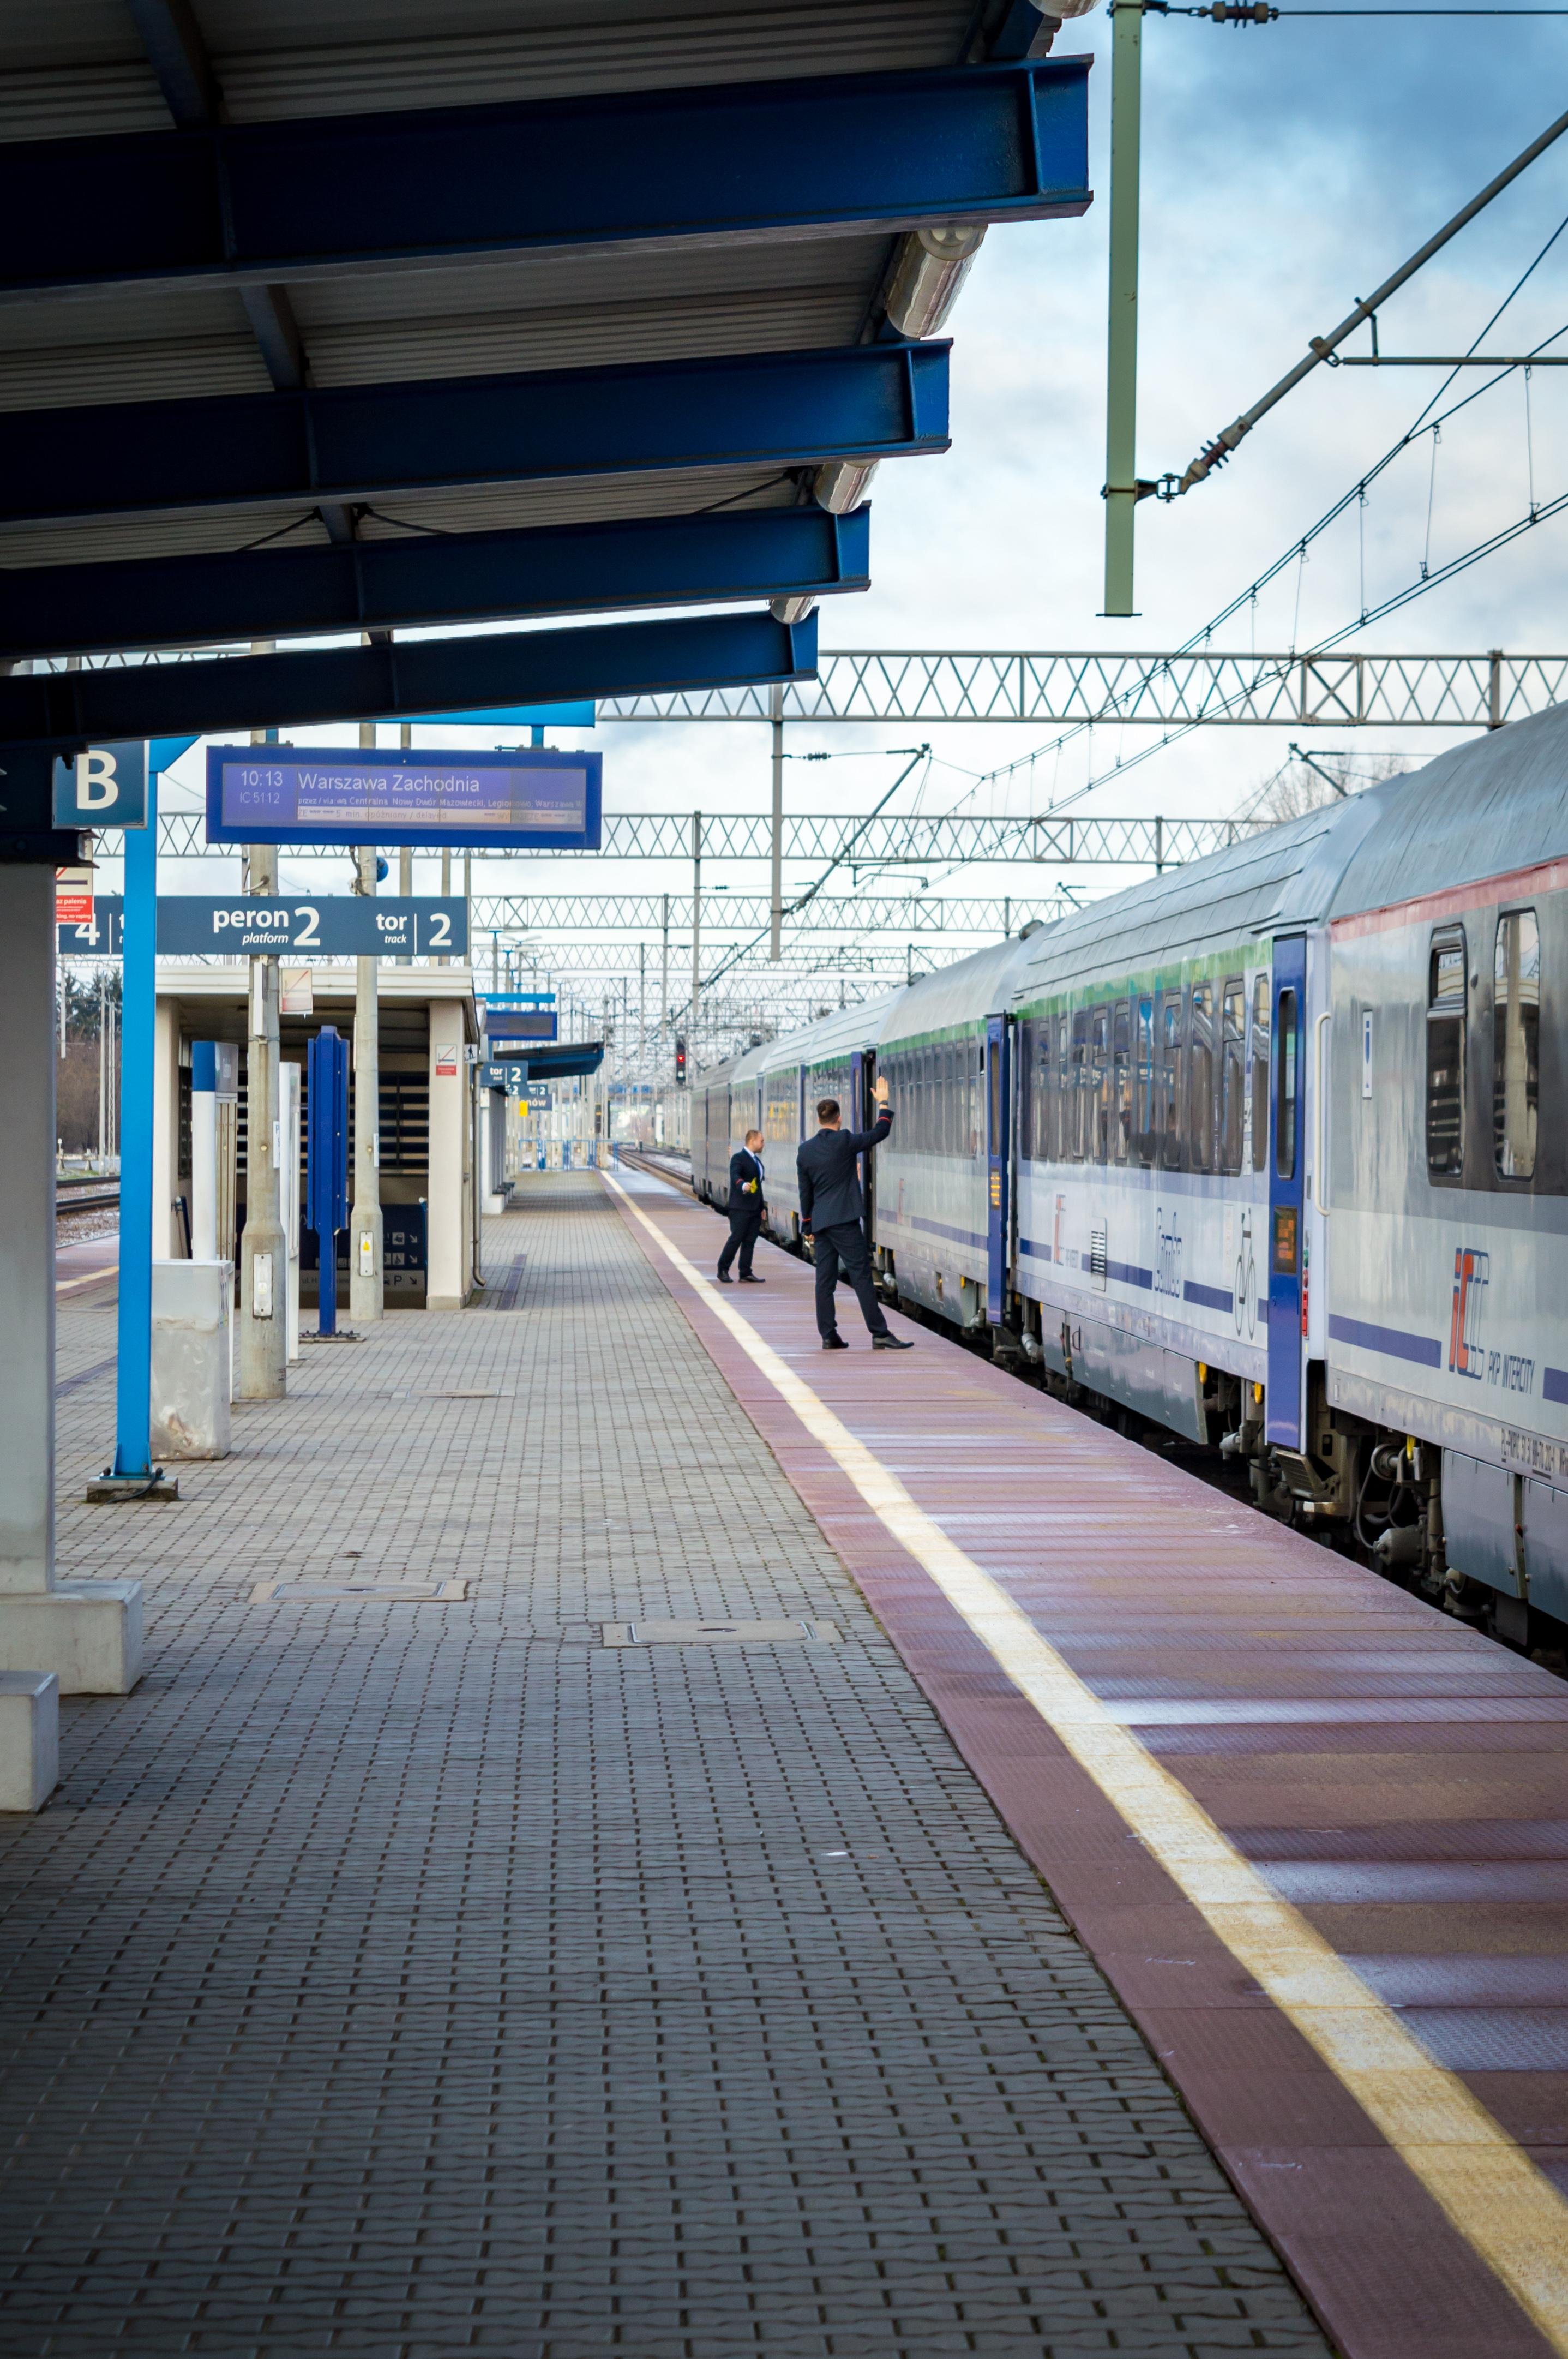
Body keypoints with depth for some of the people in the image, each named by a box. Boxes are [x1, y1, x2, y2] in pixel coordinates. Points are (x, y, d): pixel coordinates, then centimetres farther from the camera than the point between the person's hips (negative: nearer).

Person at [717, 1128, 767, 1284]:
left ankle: (746, 1273, 8)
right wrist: (743, 1186, -48)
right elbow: (735, 1176, -27)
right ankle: (723, 1270, 2)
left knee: (750, 1240, 6)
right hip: (741, 1208, -8)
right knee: (736, 1238, -7)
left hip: (755, 1208, 8)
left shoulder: (756, 1160, 19)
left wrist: (762, 1207, 24)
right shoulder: (738, 1159, -9)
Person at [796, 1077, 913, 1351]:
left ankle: (829, 1336, 5)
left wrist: (807, 1226, 19)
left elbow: (805, 1192, 13)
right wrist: (883, 1103, 13)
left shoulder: (805, 1150, 9)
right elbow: (880, 1132, 0)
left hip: (820, 1223, 6)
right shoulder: (845, 1141, -8)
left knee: (825, 1279, 7)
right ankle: (880, 1334, -10)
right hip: (845, 1220, -6)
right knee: (861, 1275, -7)